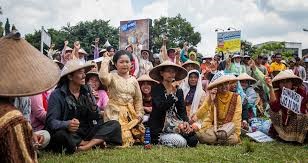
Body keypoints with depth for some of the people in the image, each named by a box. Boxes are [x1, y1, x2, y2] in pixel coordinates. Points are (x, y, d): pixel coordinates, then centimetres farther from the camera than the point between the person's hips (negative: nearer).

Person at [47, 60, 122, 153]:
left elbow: (96, 117, 8)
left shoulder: (87, 91, 9)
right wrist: (67, 125, -36)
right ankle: (95, 142, -16)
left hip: (87, 132, 5)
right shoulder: (57, 95, -6)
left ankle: (84, 147, -28)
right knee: (60, 134, -37)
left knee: (115, 125, -12)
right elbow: (51, 121, -17)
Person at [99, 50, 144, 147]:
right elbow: (103, 77, -28)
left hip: (131, 113, 5)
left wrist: (139, 113, 0)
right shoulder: (112, 77, -3)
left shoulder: (133, 80, 9)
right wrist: (105, 62, -13)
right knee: (125, 140, -13)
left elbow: (138, 99, 11)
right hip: (116, 112, -5)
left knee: (139, 136, 0)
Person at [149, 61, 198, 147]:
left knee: (193, 140, -12)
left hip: (174, 122, 6)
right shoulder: (156, 89, -4)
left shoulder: (179, 91, 11)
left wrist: (186, 122, -15)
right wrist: (172, 93, -21)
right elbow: (160, 107, -19)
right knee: (181, 143, -23)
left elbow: (182, 110, 5)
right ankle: (158, 140, 3)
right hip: (160, 127, -6)